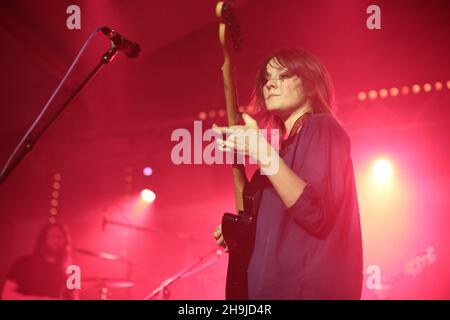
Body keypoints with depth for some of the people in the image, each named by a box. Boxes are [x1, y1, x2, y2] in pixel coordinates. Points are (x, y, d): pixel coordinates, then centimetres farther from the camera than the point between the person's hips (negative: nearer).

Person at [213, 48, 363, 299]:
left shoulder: (322, 128, -7)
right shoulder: (286, 146, 18)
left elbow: (316, 213, -22)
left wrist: (262, 154, -23)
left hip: (310, 286, -9)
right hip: (278, 283, 9)